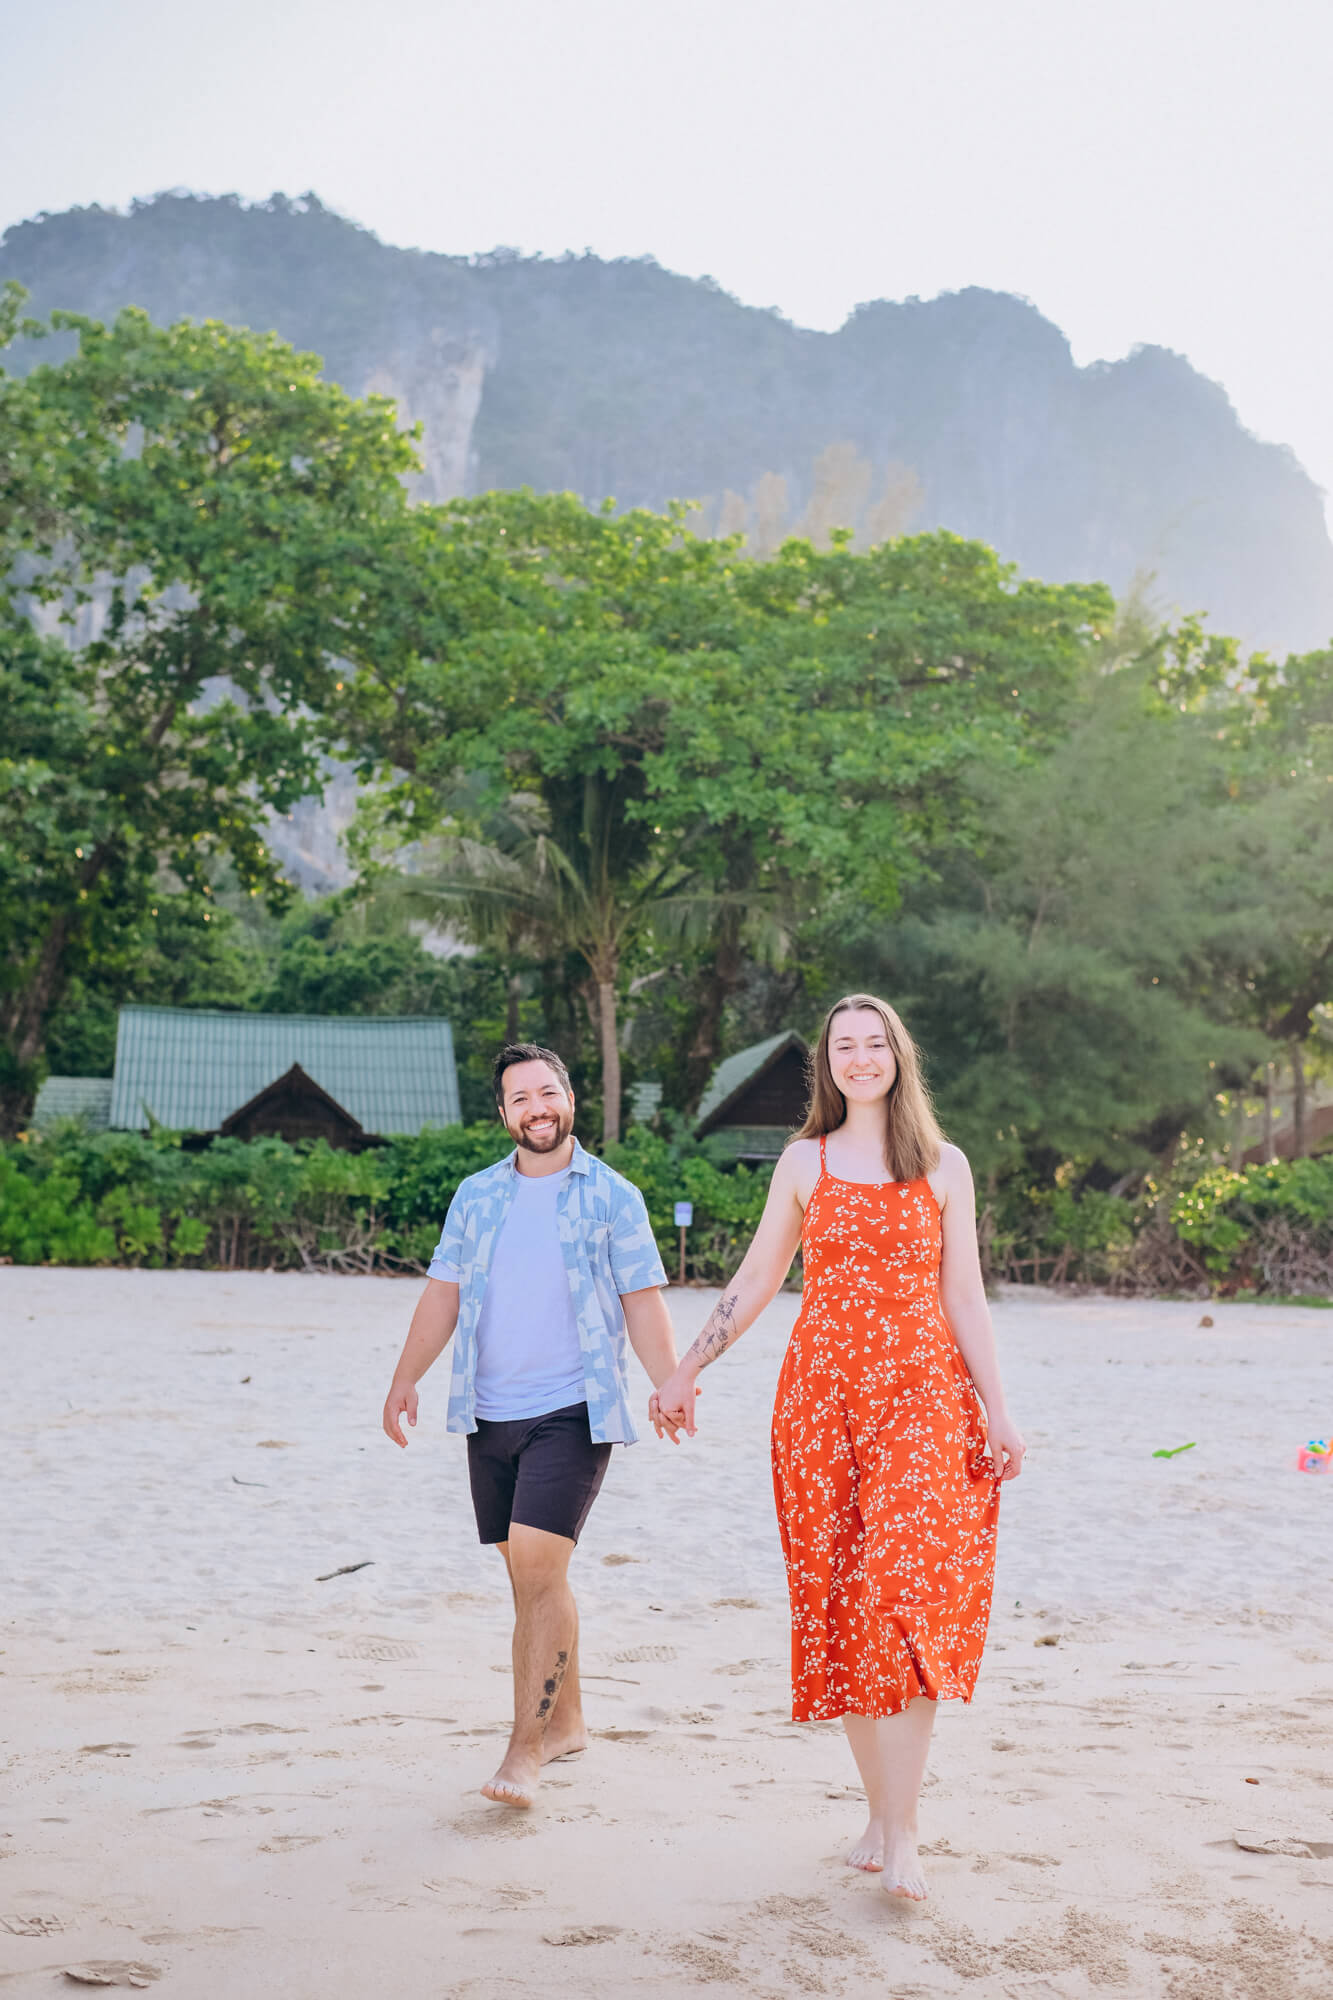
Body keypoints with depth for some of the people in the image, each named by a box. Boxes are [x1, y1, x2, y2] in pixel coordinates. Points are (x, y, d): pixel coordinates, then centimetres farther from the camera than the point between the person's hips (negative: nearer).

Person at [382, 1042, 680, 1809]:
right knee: (533, 1571, 11)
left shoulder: (612, 1197, 2)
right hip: (491, 1413, 4)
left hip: (573, 1411, -4)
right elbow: (444, 1293, 11)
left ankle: (527, 1749, -10)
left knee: (539, 1566, -14)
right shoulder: (476, 1196, 12)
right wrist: (406, 1378, 0)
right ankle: (566, 1720, 27)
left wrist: (670, 1386, -12)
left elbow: (644, 1302, 0)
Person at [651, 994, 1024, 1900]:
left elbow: (964, 1297, 7)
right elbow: (754, 1283, 14)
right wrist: (686, 1374, 12)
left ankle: (902, 1833, -12)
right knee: (840, 1600, 1)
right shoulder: (805, 1162, 10)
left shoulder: (943, 1166, 7)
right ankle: (881, 1810, 13)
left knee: (910, 1591, -14)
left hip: (924, 1395, -2)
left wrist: (998, 1412, 2)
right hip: (823, 1397, 2)